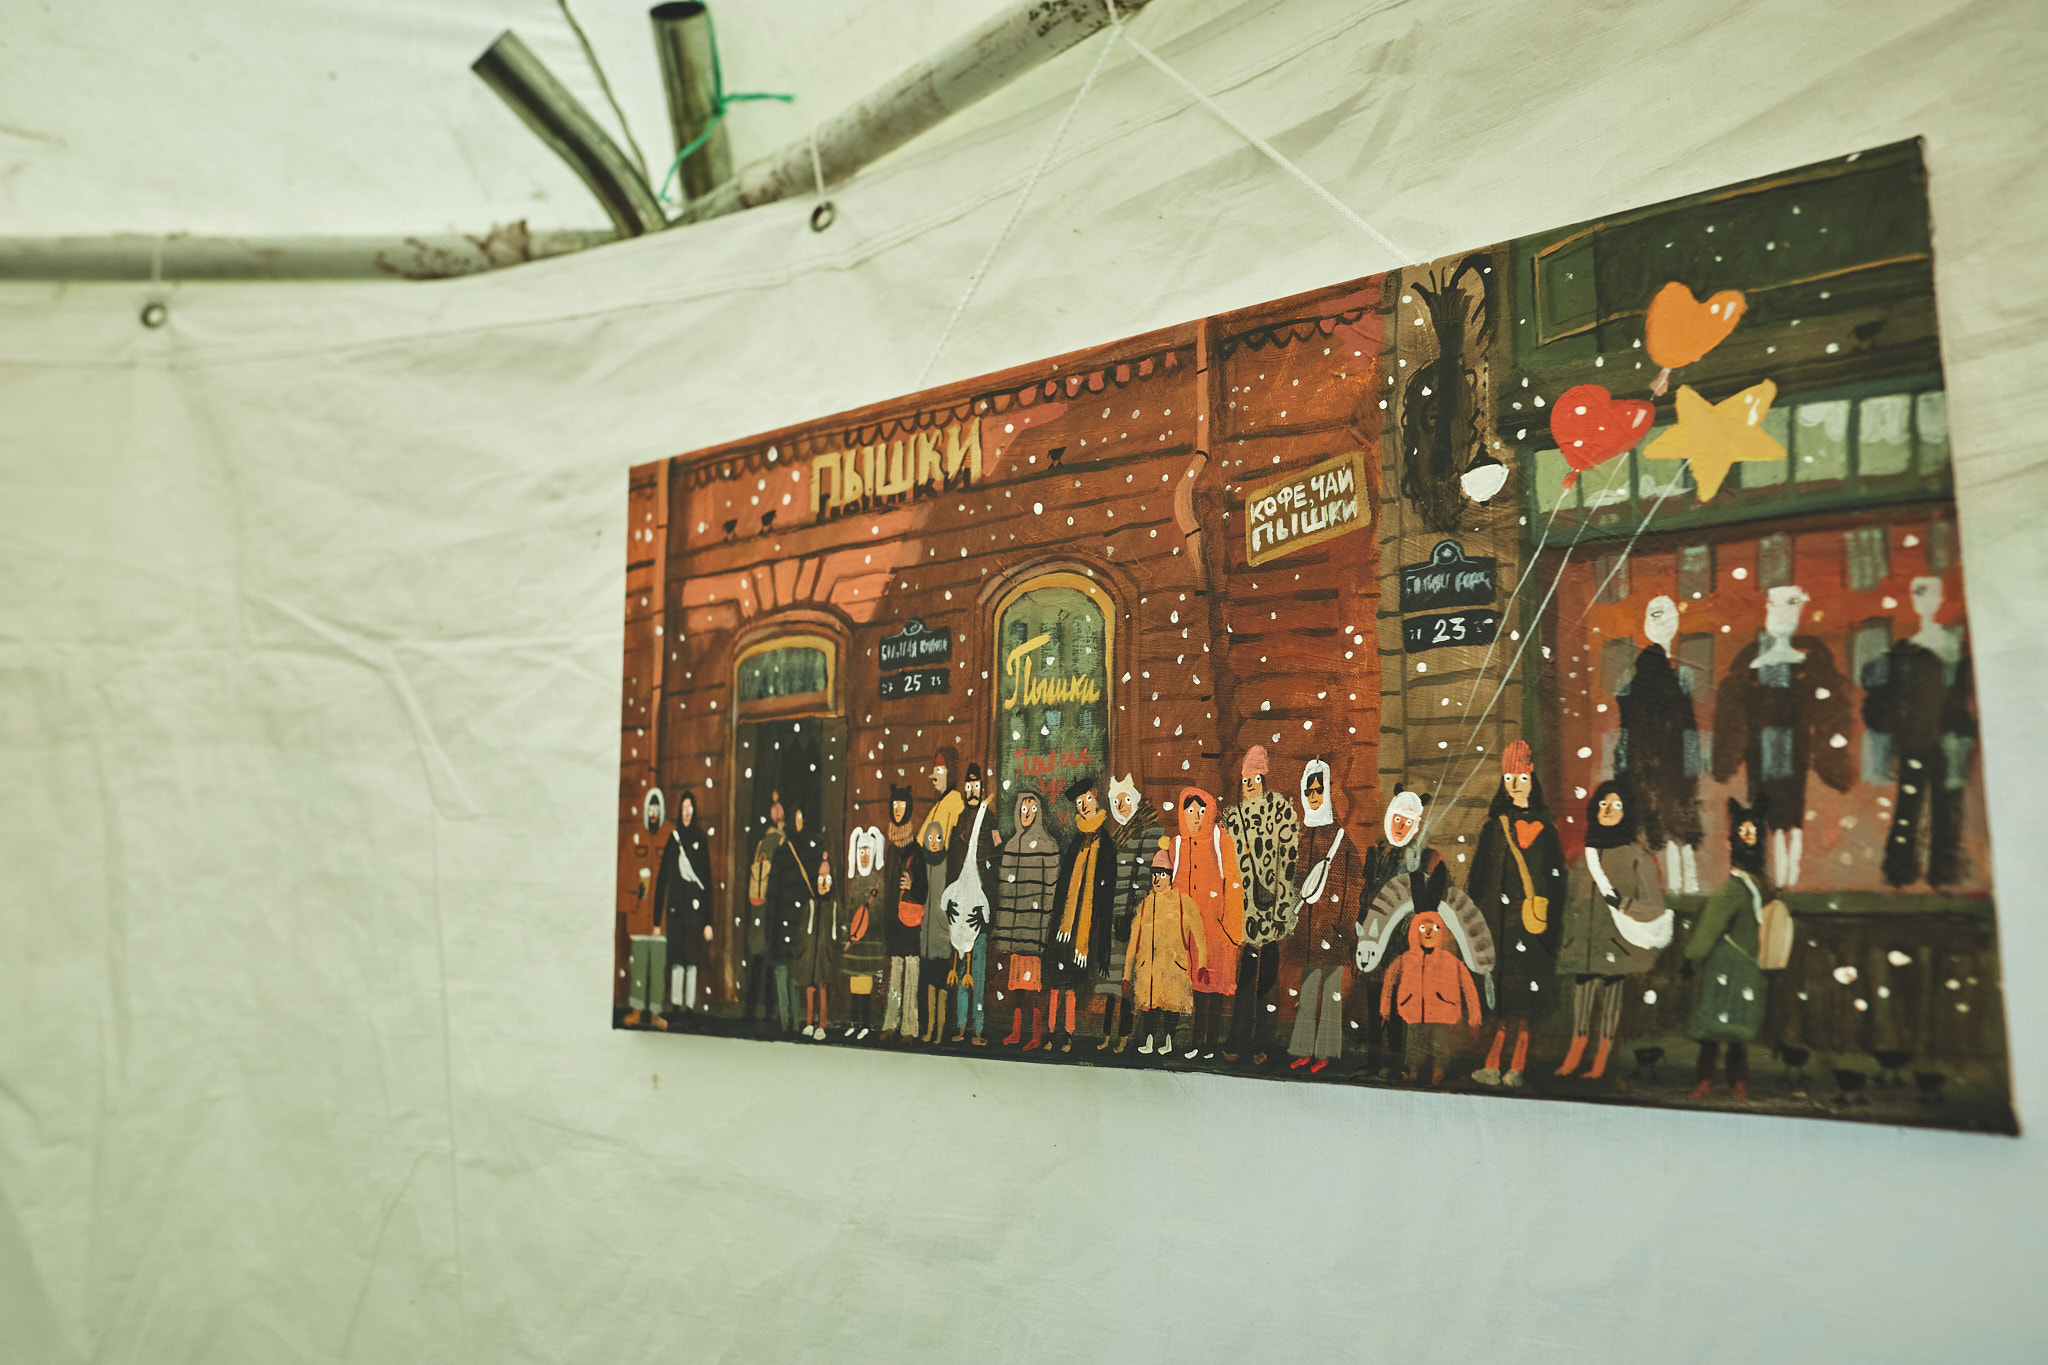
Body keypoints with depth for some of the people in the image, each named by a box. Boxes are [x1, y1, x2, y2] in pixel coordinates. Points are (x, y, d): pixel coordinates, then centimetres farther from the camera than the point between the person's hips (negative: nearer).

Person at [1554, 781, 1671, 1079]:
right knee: (1582, 1000, 3)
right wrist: (1564, 939, 12)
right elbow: (1569, 901, 16)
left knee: (1610, 1000, -2)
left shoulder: (1636, 856, 2)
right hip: (1584, 943, 3)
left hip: (1616, 943, -3)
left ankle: (1600, 1064, 5)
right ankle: (1571, 1063, 7)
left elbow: (1654, 905, -1)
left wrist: (1623, 904, -17)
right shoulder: (1584, 852, 12)